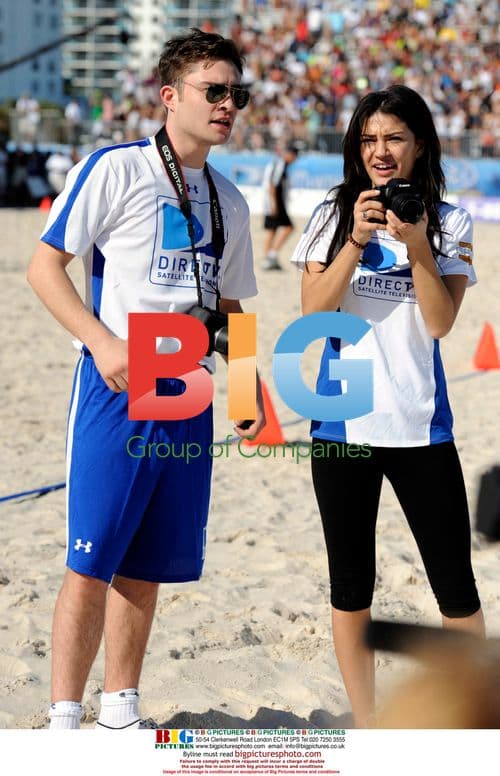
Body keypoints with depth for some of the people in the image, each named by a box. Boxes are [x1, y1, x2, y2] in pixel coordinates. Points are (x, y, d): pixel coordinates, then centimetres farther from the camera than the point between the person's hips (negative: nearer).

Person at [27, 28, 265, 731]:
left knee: (146, 567, 10)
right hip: (117, 389, -6)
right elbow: (45, 266, -5)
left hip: (189, 397, 6)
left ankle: (121, 713, 20)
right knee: (91, 562, -8)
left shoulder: (229, 203, 15)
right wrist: (103, 341, -17)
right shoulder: (116, 169, -4)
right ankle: (64, 719, 0)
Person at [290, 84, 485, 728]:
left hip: (420, 425, -1)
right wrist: (357, 240, -18)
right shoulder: (335, 214, 3)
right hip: (343, 424, 1)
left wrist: (417, 246, -19)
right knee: (351, 584, 9)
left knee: (455, 582, 2)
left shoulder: (449, 222, 1)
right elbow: (313, 309, -6)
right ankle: (365, 723, 21)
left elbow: (440, 321, -7)